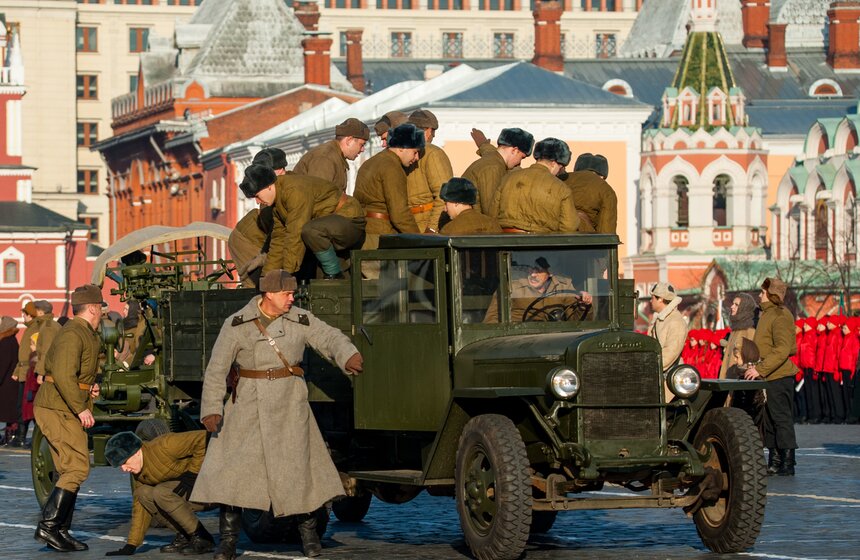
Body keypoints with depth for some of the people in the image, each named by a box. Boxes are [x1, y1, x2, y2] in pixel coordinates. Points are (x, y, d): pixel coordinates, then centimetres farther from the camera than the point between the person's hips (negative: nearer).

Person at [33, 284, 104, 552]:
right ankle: (48, 525, -17)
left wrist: (90, 385, 10)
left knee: (69, 471, 10)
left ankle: (61, 531, 11)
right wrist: (80, 409, -23)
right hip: (58, 409, -10)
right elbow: (63, 375, -25)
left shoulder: (89, 336, 18)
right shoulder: (72, 335, -15)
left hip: (68, 411, 10)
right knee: (77, 468, -14)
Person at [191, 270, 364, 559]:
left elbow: (331, 338, -9)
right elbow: (216, 368, -5)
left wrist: (348, 357, -32)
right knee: (231, 469, -5)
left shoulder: (300, 320, -1)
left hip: (289, 405, 1)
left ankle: (308, 530, 23)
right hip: (249, 405, -1)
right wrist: (211, 409, -12)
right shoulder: (237, 324, -6)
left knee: (298, 467, 3)